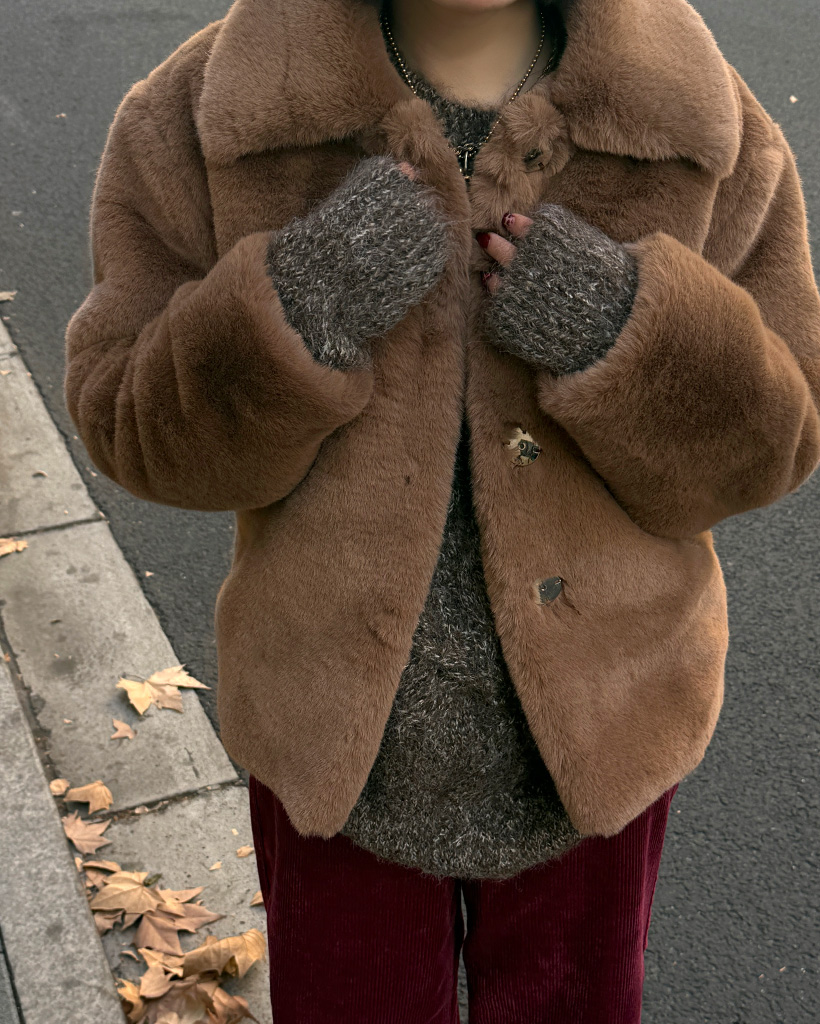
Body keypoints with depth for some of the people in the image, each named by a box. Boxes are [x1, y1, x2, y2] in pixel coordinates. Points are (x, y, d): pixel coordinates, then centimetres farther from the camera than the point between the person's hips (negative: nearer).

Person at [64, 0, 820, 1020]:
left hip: (595, 740, 1)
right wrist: (287, 311, -31)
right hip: (339, 735, 0)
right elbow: (127, 427, -11)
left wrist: (631, 332, -30)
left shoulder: (705, 129, -13)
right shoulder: (209, 115, -14)